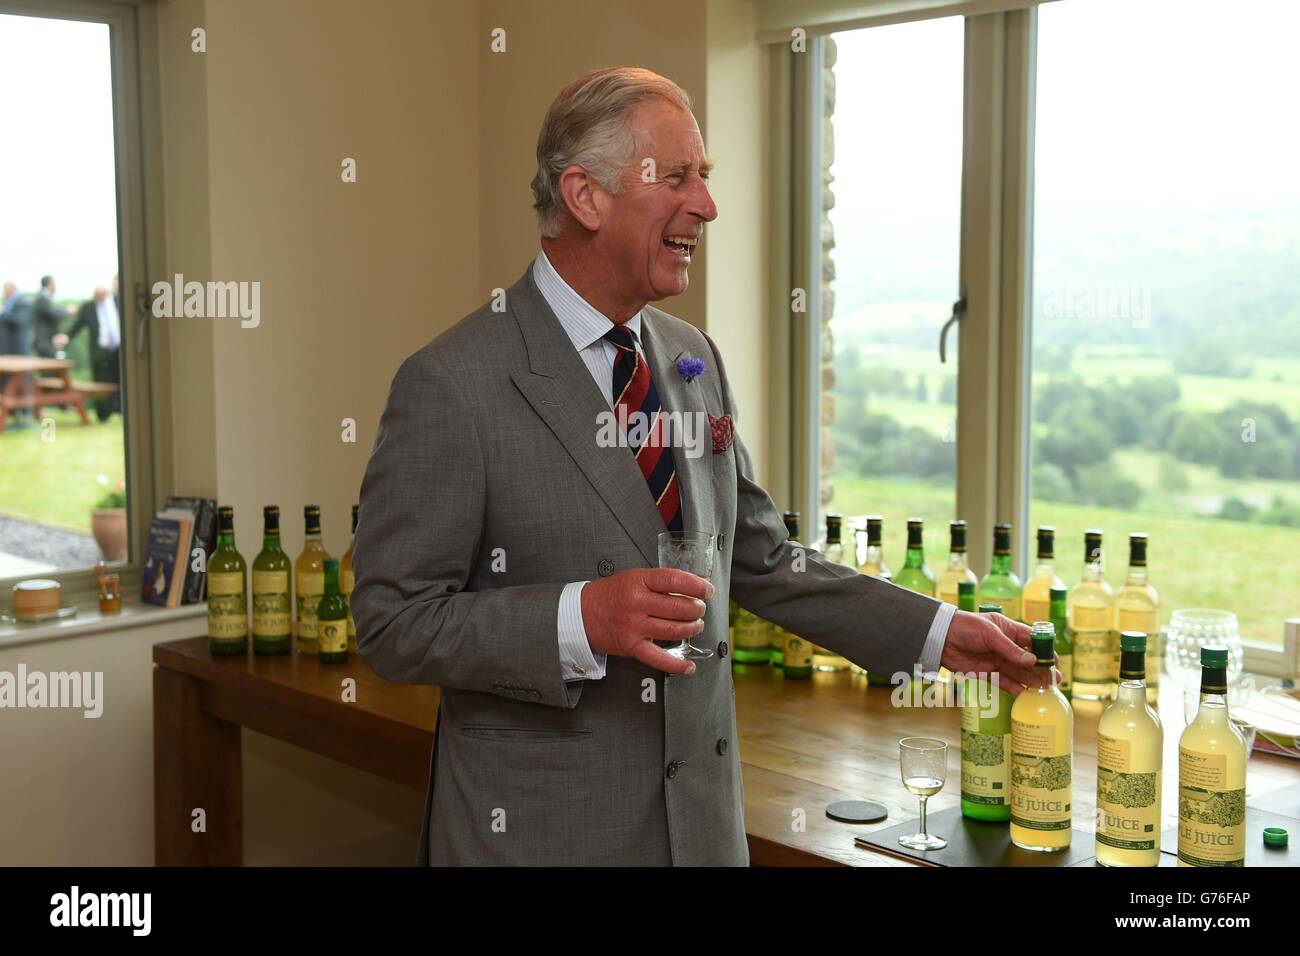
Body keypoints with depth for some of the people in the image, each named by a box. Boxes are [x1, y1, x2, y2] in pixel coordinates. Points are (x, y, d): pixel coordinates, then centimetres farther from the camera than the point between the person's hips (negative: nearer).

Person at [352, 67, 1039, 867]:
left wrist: (939, 633, 8)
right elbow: (392, 622, -14)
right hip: (538, 828, -5)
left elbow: (759, 558, 13)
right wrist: (579, 621, -26)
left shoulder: (696, 359, 6)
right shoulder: (452, 383, -14)